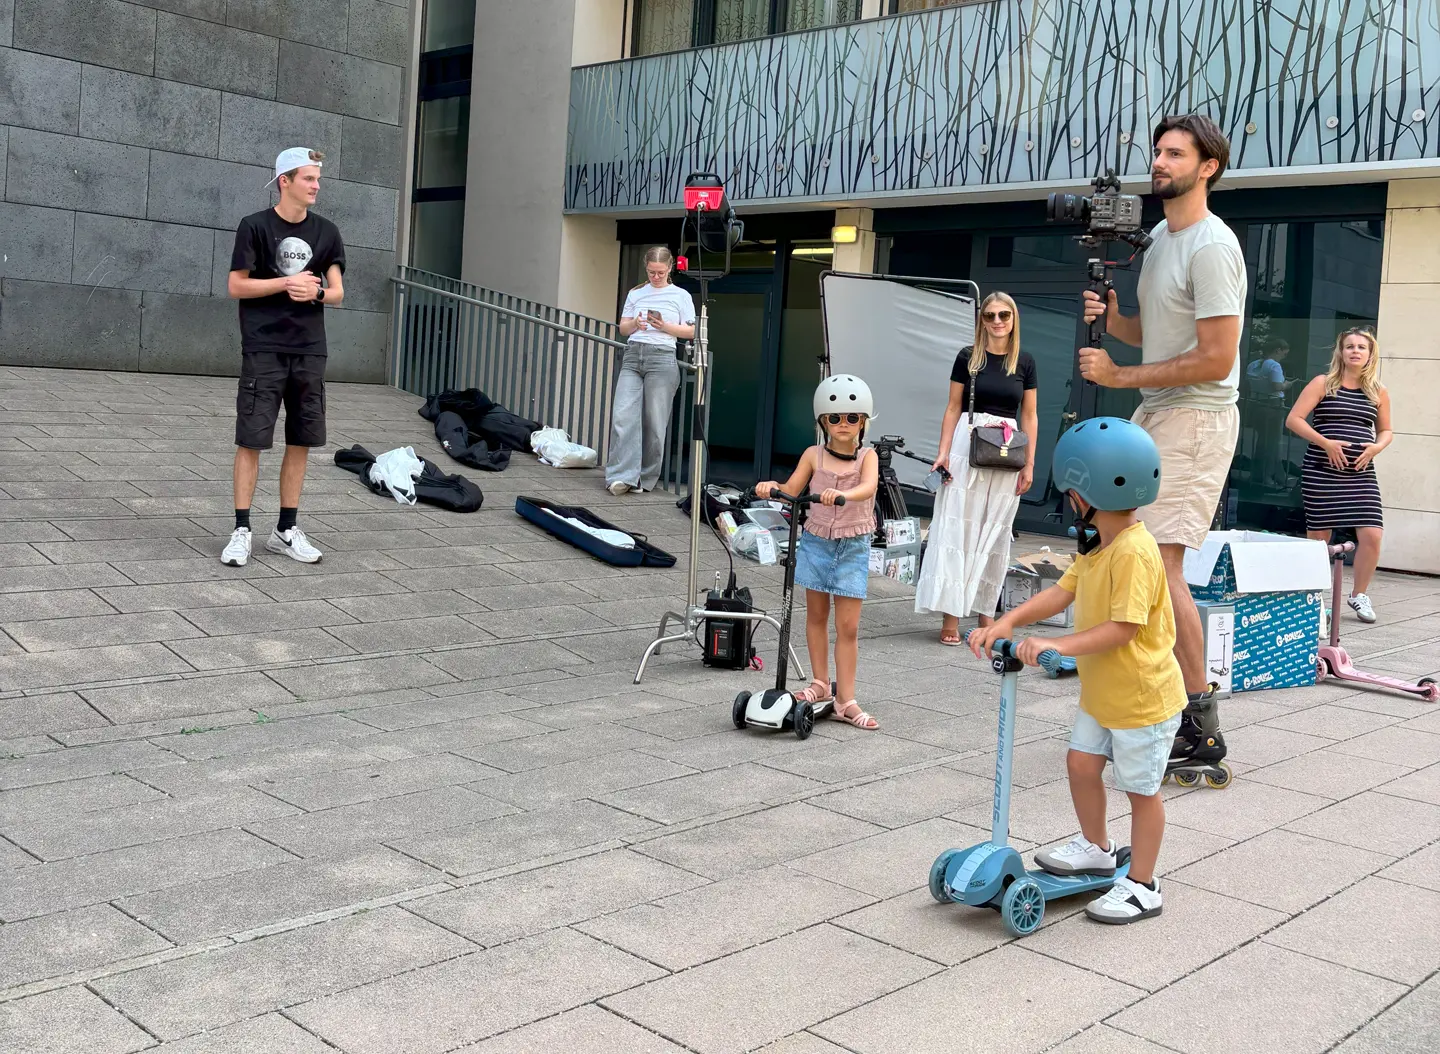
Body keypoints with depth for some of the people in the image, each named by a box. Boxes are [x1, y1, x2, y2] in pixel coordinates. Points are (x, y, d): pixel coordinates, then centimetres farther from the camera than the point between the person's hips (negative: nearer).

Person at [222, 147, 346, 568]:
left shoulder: (326, 232, 8)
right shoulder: (255, 226, -3)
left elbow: (337, 292, 7)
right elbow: (236, 286, -4)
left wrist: (316, 291, -15)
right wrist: (286, 283, -14)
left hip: (309, 351, 4)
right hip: (263, 349, -4)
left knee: (301, 442, 6)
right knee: (251, 440, -4)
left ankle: (286, 530, 16)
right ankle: (241, 530, 2)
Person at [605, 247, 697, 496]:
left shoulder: (681, 296, 9)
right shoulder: (636, 293, 17)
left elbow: (691, 332, 6)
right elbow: (623, 329, 17)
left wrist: (665, 327, -9)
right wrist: (635, 323, -5)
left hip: (662, 357, -3)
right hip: (632, 355, 3)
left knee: (654, 422, -3)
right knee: (623, 415, -13)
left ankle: (645, 478, 5)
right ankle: (623, 476, -16)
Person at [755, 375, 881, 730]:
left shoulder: (867, 456, -6)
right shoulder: (814, 455, 0)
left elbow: (868, 487, -26)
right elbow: (791, 491, -6)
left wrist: (842, 494, -46)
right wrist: (771, 486, -28)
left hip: (853, 547, -2)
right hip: (816, 541, 2)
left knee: (848, 626, -2)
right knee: (816, 615, 13)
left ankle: (845, 700, 3)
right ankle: (821, 683, 28)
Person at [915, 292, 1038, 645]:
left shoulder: (1024, 362, 6)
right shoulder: (968, 358, 3)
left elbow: (1029, 416, 7)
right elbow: (953, 408, 3)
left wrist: (1029, 463, 2)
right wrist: (943, 453, -5)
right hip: (967, 445, -2)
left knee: (995, 533, 6)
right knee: (958, 528, -4)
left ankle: (985, 613, 14)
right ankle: (951, 616, -3)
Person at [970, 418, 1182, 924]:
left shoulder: (1134, 552, -28)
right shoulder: (1098, 545, 3)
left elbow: (1123, 627, -32)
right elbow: (1062, 592, 2)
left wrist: (1059, 645, -37)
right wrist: (1008, 622, -11)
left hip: (1143, 697, -9)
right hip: (1101, 691, 9)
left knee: (1141, 788, 5)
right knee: (1082, 762, 17)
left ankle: (1142, 886, 20)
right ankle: (1096, 848, 39)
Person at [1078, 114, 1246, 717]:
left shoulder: (1212, 247, -15)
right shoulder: (1161, 236, 15)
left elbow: (1215, 361, -21)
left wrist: (1120, 376, -16)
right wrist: (1110, 319, 0)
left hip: (1196, 418, -10)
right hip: (1153, 415, 10)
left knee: (1158, 559, -16)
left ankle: (1198, 706, -8)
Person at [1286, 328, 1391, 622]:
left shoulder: (1378, 392, 10)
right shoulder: (1323, 383, 0)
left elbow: (1386, 431, 20)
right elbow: (1293, 419, -6)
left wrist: (1376, 447, -3)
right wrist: (1325, 442, -16)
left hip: (1361, 474, 3)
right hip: (1322, 471, -3)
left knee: (1372, 535, -8)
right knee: (1318, 536, 3)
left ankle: (1359, 595, 11)